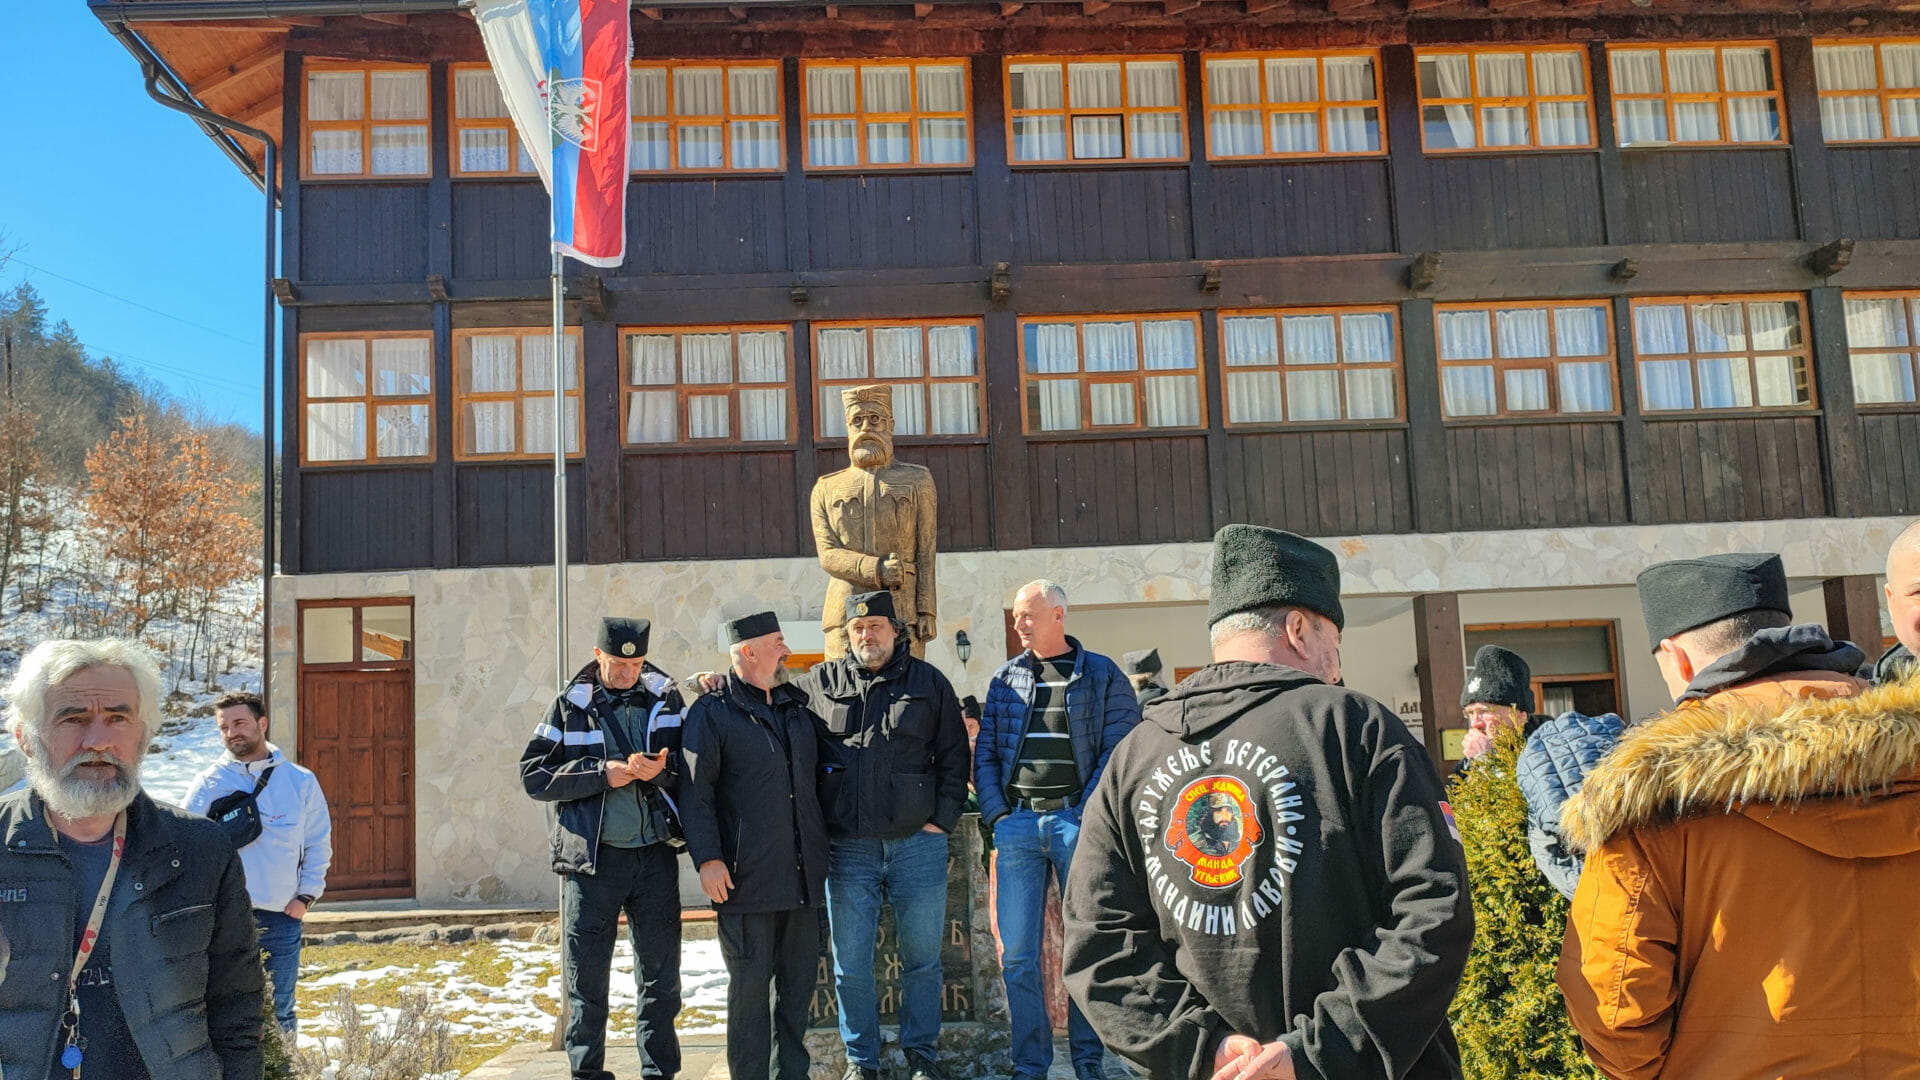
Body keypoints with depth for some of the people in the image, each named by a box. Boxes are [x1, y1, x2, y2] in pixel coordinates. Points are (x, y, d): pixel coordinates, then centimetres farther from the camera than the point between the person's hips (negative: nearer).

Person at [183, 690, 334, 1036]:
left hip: (283, 918, 1)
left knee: (279, 1013, 10)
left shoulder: (300, 781, 4)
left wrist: (306, 896, 0)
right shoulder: (207, 784, 1)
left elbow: (319, 843, 7)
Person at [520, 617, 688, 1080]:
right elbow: (533, 774, -4)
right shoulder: (569, 706, 1)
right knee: (587, 977, 4)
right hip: (591, 856, -2)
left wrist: (661, 770, -16)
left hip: (655, 854, 2)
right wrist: (602, 774, -15)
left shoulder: (665, 697, 6)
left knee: (661, 975, 10)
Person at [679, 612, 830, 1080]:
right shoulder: (713, 712, -4)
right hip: (746, 877, -6)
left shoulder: (797, 706, 15)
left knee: (799, 978, 12)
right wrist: (707, 858, -16)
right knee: (750, 985, 1)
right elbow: (695, 791, -8)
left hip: (803, 873, 6)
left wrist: (823, 847, 19)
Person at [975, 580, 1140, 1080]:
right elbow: (985, 754, 12)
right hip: (1017, 824, 3)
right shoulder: (1005, 678, 13)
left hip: (1077, 821, -3)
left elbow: (1120, 748, -4)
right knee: (1017, 956, 2)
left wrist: (1089, 813, -12)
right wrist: (996, 814, 0)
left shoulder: (1101, 675, 3)